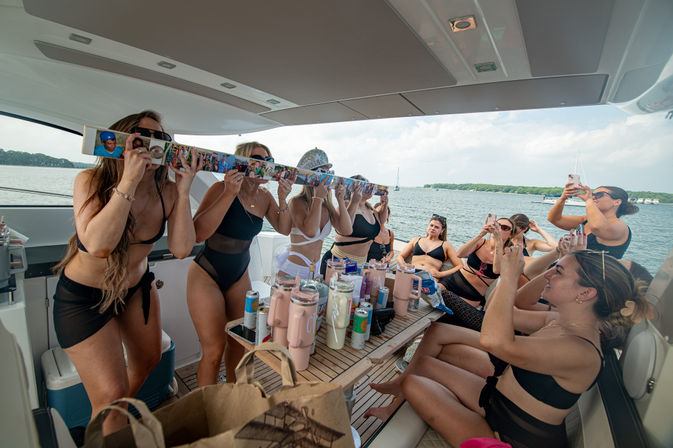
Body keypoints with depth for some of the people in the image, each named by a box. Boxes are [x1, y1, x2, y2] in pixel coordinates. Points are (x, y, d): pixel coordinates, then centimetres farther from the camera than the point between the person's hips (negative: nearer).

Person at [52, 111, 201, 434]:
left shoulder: (167, 192, -13)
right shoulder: (92, 181, -21)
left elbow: (181, 249, -22)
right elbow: (98, 245, -38)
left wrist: (183, 192, -26)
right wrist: (129, 180, -37)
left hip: (137, 286, 5)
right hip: (84, 295, -4)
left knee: (148, 361, 22)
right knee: (110, 394, -5)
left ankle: (121, 416, 54)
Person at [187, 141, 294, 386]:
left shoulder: (264, 196, -1)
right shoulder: (221, 189, -20)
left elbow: (284, 229, -2)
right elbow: (198, 233, -31)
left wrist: (283, 200, -17)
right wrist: (229, 193, -36)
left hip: (239, 276, 6)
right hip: (206, 276, -5)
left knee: (239, 340, 15)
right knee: (214, 349, 0)